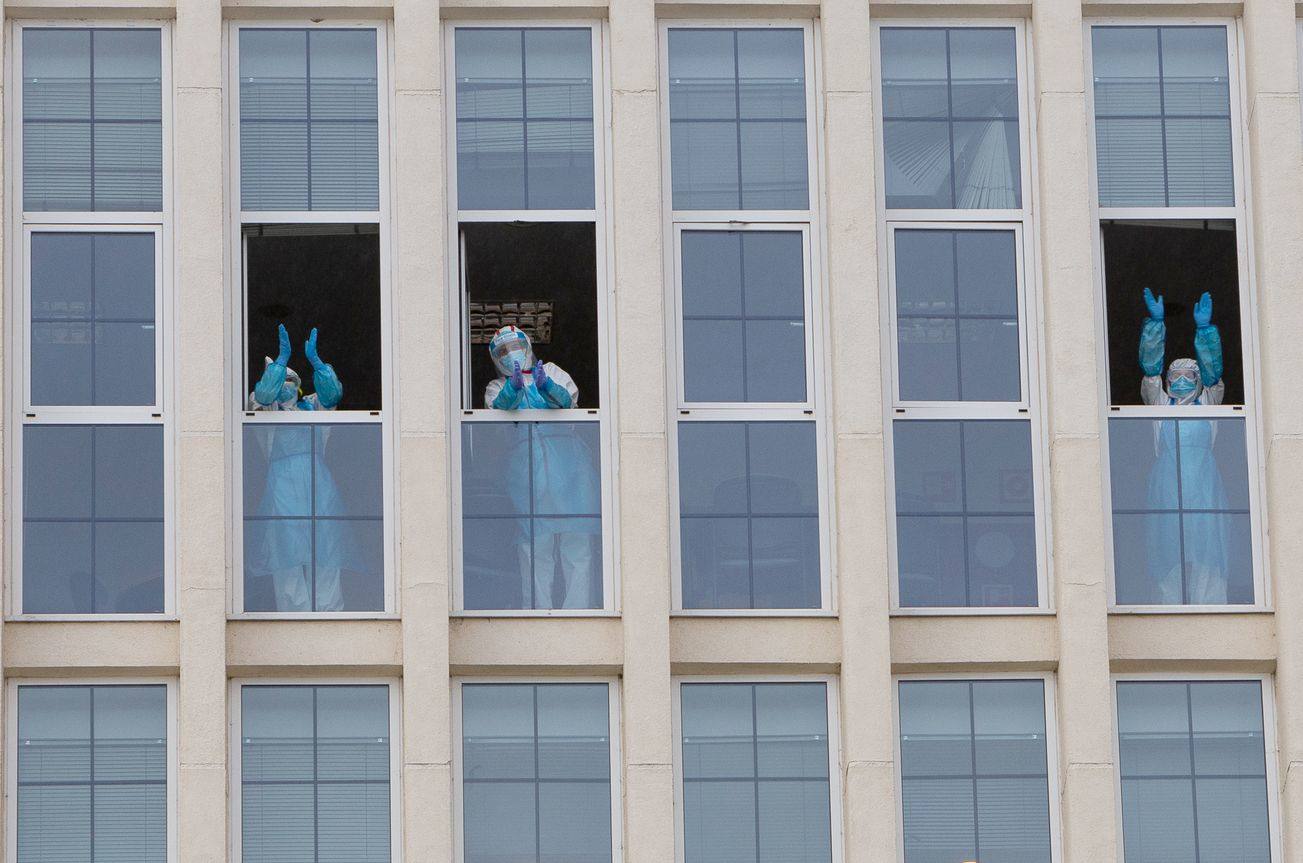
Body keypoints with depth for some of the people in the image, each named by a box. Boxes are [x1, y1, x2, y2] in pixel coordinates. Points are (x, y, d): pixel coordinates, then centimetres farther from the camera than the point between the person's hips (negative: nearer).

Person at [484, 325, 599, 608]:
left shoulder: (551, 372, 19)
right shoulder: (497, 387, 20)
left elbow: (568, 398, -2)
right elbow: (498, 405, -4)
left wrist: (545, 386, -22)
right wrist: (513, 387, -24)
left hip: (568, 461, 0)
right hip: (526, 465, 0)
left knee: (577, 537, -7)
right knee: (535, 544, -8)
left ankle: (578, 605, -8)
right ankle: (539, 609, -10)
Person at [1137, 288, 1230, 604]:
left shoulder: (1208, 402, 15)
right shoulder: (1159, 403, 14)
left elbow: (1212, 369, 3)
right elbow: (1150, 367, 5)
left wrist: (1204, 327, -7)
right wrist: (1156, 322, -4)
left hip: (1204, 487, 0)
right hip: (1167, 486, 0)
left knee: (1205, 550, -6)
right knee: (1170, 550, -6)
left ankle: (1208, 610, -8)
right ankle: (1173, 607, -7)